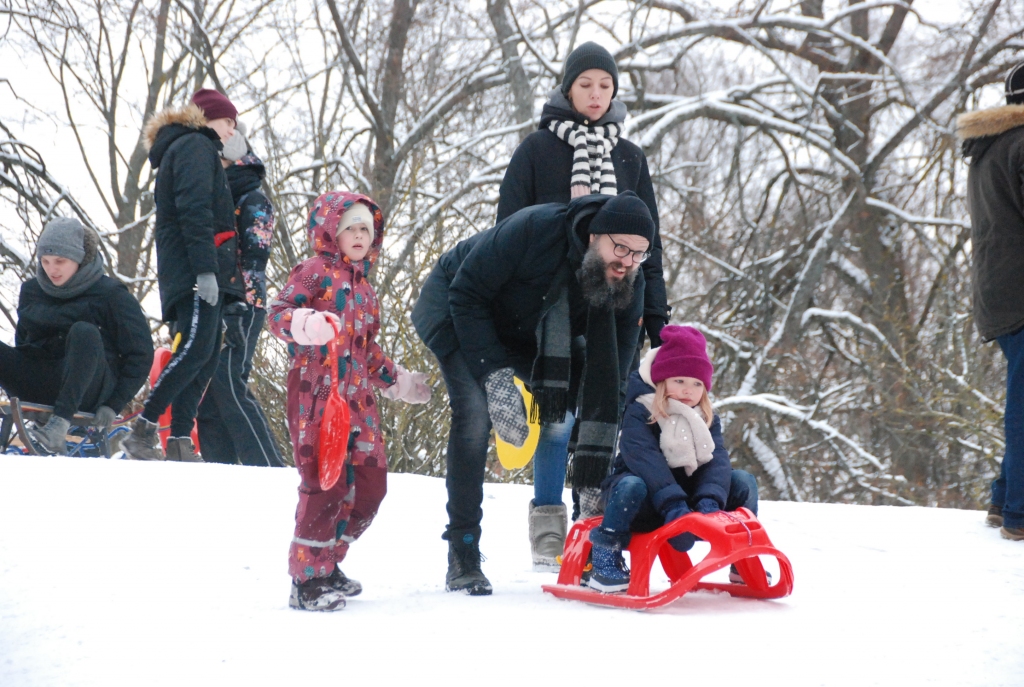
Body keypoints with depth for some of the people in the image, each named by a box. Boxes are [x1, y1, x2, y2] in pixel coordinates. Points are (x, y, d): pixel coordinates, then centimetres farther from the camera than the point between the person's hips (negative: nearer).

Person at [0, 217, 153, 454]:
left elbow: (140, 356, -2)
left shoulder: (111, 296, -2)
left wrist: (113, 405, -11)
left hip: (88, 389, -4)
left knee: (84, 333, -34)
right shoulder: (31, 291, 11)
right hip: (39, 388, 4)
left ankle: (60, 424, -45)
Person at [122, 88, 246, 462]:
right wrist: (205, 268, -23)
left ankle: (179, 443, -5)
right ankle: (143, 430, -20)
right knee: (196, 350, -19)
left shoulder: (178, 149, 31)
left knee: (206, 358, 2)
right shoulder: (196, 146, -1)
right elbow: (194, 210, -15)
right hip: (198, 273, -10)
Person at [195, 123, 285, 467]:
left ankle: (270, 472, -16)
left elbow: (254, 260, -12)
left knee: (228, 384, -17)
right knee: (205, 389, 2)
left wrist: (233, 312, -21)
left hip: (240, 308, -8)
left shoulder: (253, 202, -2)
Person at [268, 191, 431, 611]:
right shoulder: (316, 271, -1)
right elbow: (279, 312, -13)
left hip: (357, 398, 8)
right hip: (317, 393, -8)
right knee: (326, 482, -11)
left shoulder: (363, 287, 23)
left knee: (370, 482, 8)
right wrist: (304, 323, -32)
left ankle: (327, 563, 22)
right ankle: (307, 580, -3)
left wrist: (396, 381, 34)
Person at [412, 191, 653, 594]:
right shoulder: (535, 229, -37)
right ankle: (462, 557, -21)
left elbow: (607, 375, -21)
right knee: (474, 409, -27)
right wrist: (495, 375, -36)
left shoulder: (628, 288, -21)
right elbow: (466, 295, -29)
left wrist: (594, 450, -28)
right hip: (456, 310, -5)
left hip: (529, 336, 5)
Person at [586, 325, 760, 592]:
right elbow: (645, 460, -28)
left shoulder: (708, 420, 6)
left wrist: (709, 501, -33)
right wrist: (673, 507, -43)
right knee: (632, 485, -39)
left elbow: (717, 461, -11)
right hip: (646, 504, -5)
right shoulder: (638, 414, -12)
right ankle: (604, 560, -28)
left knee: (743, 481, -10)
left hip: (685, 494, 5)